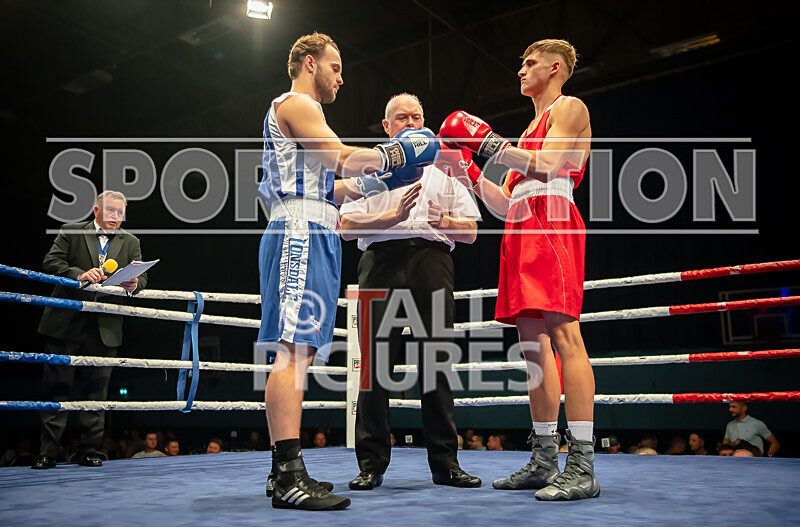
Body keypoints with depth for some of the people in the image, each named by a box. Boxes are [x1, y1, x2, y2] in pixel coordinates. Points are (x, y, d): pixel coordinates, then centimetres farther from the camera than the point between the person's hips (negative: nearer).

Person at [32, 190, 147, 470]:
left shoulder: (130, 242, 13)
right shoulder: (70, 232, 6)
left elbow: (141, 277, 6)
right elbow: (50, 263, -4)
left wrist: (134, 284, -17)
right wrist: (79, 274, -20)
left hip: (105, 328, 2)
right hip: (66, 324, -2)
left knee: (97, 389, 6)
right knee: (56, 386, 1)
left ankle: (89, 451, 13)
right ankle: (49, 451, 8)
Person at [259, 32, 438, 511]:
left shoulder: (302, 111, 31)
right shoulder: (296, 103, 0)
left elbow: (322, 191, 27)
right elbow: (343, 158, -14)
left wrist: (372, 182, 20)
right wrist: (394, 154, -1)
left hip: (312, 238, 11)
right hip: (300, 234, -11)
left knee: (297, 353, 7)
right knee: (293, 351, -17)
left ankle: (285, 471, 10)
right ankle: (289, 476, -20)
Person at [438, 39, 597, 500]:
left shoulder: (570, 108, 8)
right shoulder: (532, 130, 32)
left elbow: (547, 165, -11)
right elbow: (506, 203, 26)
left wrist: (491, 143, -7)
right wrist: (470, 173, 19)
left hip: (551, 225, -9)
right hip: (520, 231, 9)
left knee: (563, 333, -18)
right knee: (533, 342, 3)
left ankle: (583, 466, -20)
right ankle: (545, 461, 5)